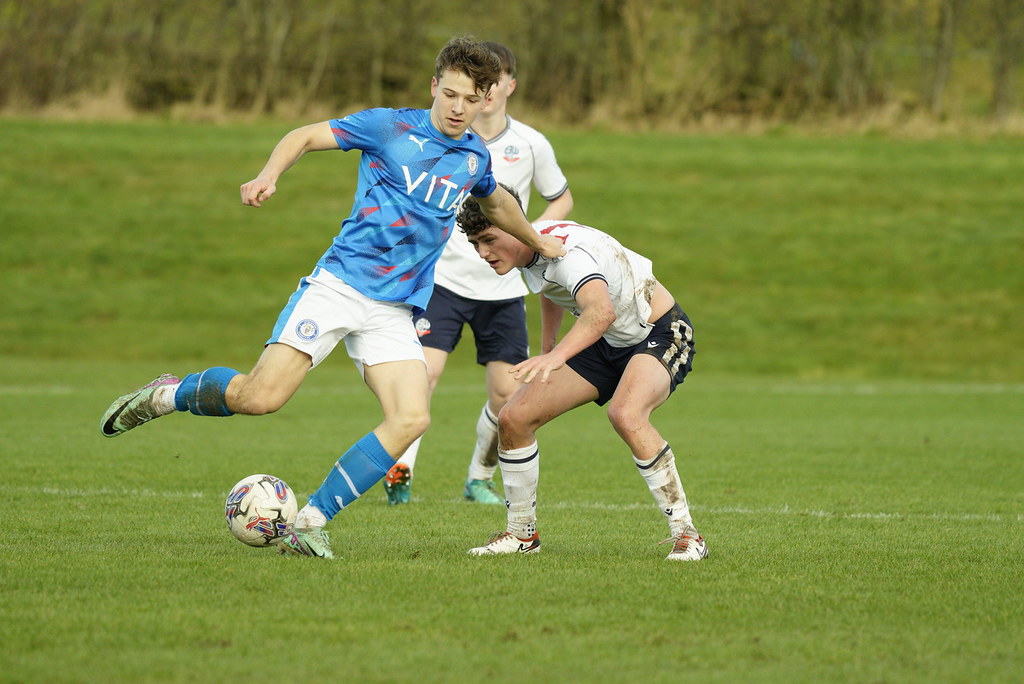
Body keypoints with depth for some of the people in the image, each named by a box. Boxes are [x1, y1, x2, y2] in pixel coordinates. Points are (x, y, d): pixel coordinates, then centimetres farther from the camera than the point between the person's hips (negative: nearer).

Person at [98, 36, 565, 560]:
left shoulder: (474, 158, 14)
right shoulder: (390, 127, -1)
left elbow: (497, 202, 37)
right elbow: (306, 136, 2)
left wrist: (538, 242, 50)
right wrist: (269, 175, -16)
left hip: (394, 312, 5)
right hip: (338, 284, -5)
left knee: (411, 419, -17)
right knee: (261, 396, -18)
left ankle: (309, 524, -9)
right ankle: (168, 394, 13)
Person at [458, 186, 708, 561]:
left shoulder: (569, 251, -32)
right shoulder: (529, 250, -4)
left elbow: (601, 311, -53)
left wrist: (555, 358, -67)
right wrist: (546, 347, 25)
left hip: (662, 336, -9)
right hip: (606, 345, 9)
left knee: (625, 415, -38)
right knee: (514, 418, -2)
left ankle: (686, 536, -28)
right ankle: (522, 534, 17)